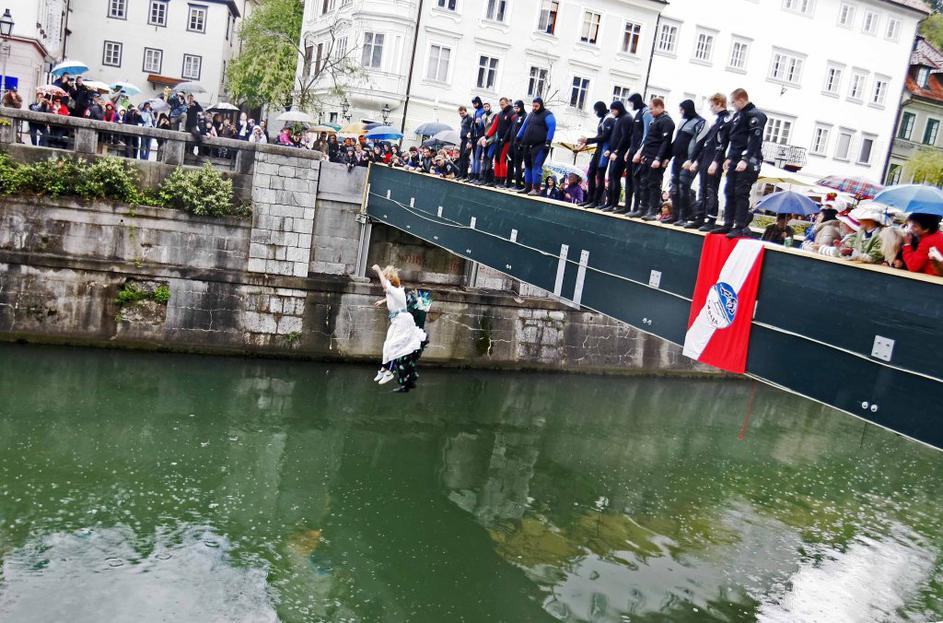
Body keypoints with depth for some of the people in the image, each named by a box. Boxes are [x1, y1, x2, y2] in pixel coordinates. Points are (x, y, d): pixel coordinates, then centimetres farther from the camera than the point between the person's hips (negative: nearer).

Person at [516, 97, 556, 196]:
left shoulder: (547, 115, -3)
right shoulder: (531, 114, 20)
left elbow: (552, 128, -11)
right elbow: (524, 127, 27)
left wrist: (548, 142, -20)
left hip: (540, 146, -8)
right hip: (528, 145, 8)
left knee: (536, 165, -14)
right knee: (528, 166, 9)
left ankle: (536, 188, -14)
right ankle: (527, 187, 15)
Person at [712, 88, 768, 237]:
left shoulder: (756, 115, -8)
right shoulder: (737, 115, 18)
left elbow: (755, 140, -18)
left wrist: (745, 160, -25)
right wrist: (729, 158, 16)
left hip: (748, 162, -9)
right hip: (735, 161, 9)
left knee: (741, 193, -10)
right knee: (729, 192, 8)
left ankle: (740, 228, -8)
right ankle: (728, 225, 14)